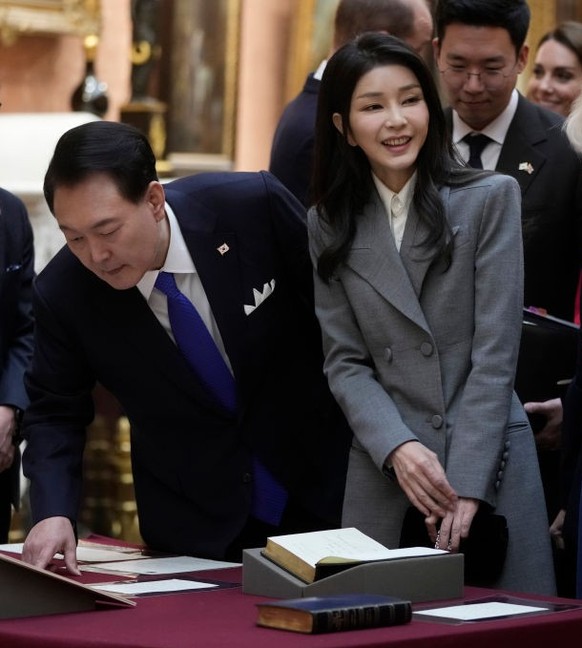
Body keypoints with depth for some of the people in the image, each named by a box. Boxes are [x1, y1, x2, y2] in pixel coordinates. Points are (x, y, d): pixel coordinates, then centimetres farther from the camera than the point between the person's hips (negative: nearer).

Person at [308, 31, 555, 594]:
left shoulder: (491, 199, -1)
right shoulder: (329, 226, 8)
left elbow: (496, 352, -6)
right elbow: (345, 362, 4)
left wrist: (466, 484, -13)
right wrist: (397, 448, -14)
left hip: (490, 462, -2)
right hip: (384, 467, 2)